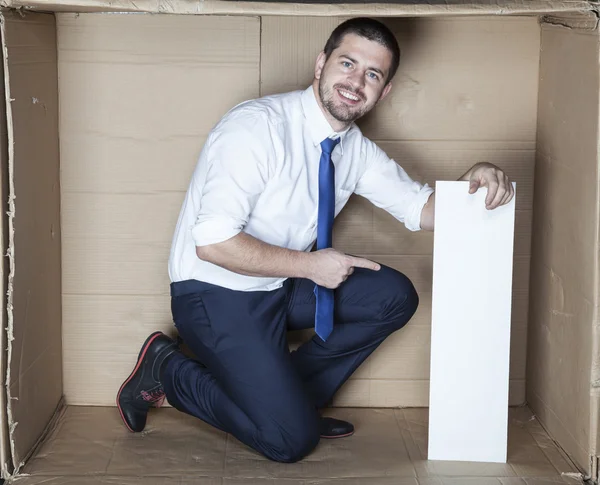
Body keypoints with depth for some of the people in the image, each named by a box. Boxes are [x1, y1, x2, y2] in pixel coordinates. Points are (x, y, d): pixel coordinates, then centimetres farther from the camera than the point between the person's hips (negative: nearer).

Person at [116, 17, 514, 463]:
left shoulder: (355, 149, 0)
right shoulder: (257, 127, -24)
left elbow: (422, 209, 4)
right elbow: (214, 242, -30)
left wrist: (473, 184, -17)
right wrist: (309, 265, -23)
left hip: (282, 285, 8)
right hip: (216, 294, -8)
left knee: (395, 296, -3)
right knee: (291, 440, -12)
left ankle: (282, 394, 5)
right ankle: (168, 369, 6)